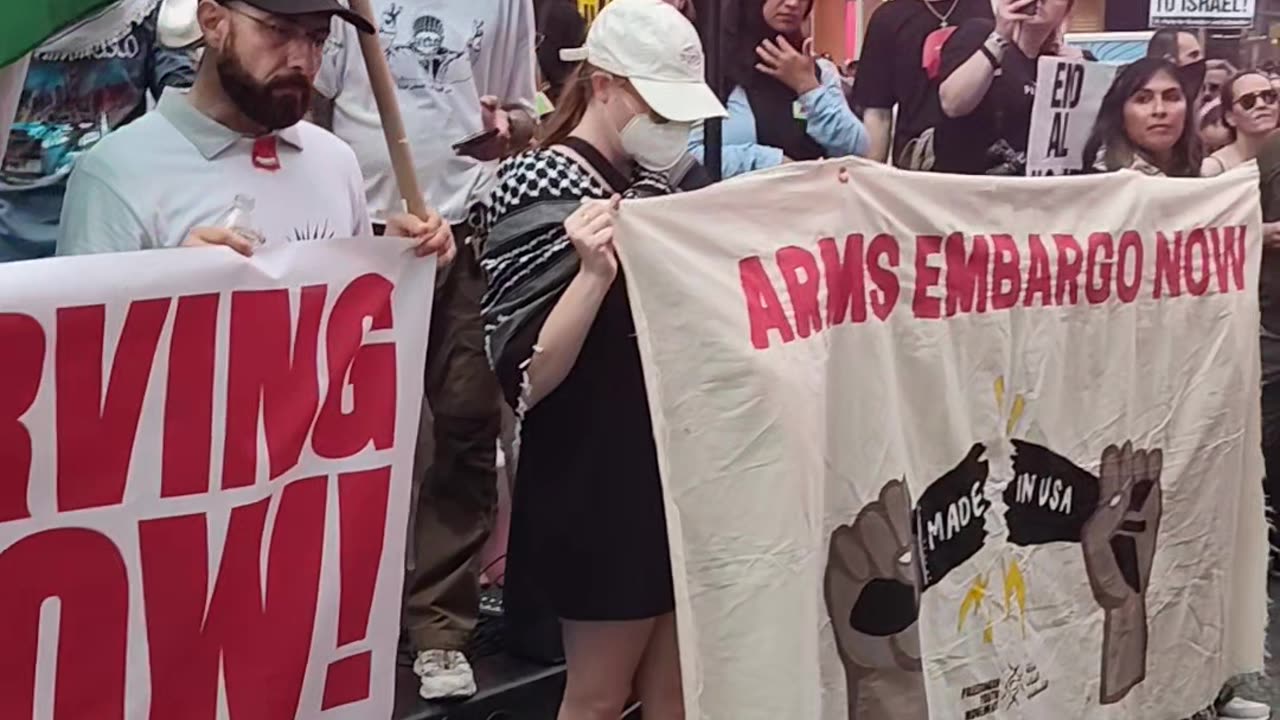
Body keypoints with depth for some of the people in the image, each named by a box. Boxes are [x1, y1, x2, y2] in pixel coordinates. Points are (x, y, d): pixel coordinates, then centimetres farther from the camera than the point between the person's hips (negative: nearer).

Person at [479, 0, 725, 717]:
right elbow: (525, 380, -22)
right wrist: (595, 271, -35)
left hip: (673, 464, 8)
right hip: (598, 480, -8)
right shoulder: (545, 192, -16)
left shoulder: (651, 179, 8)